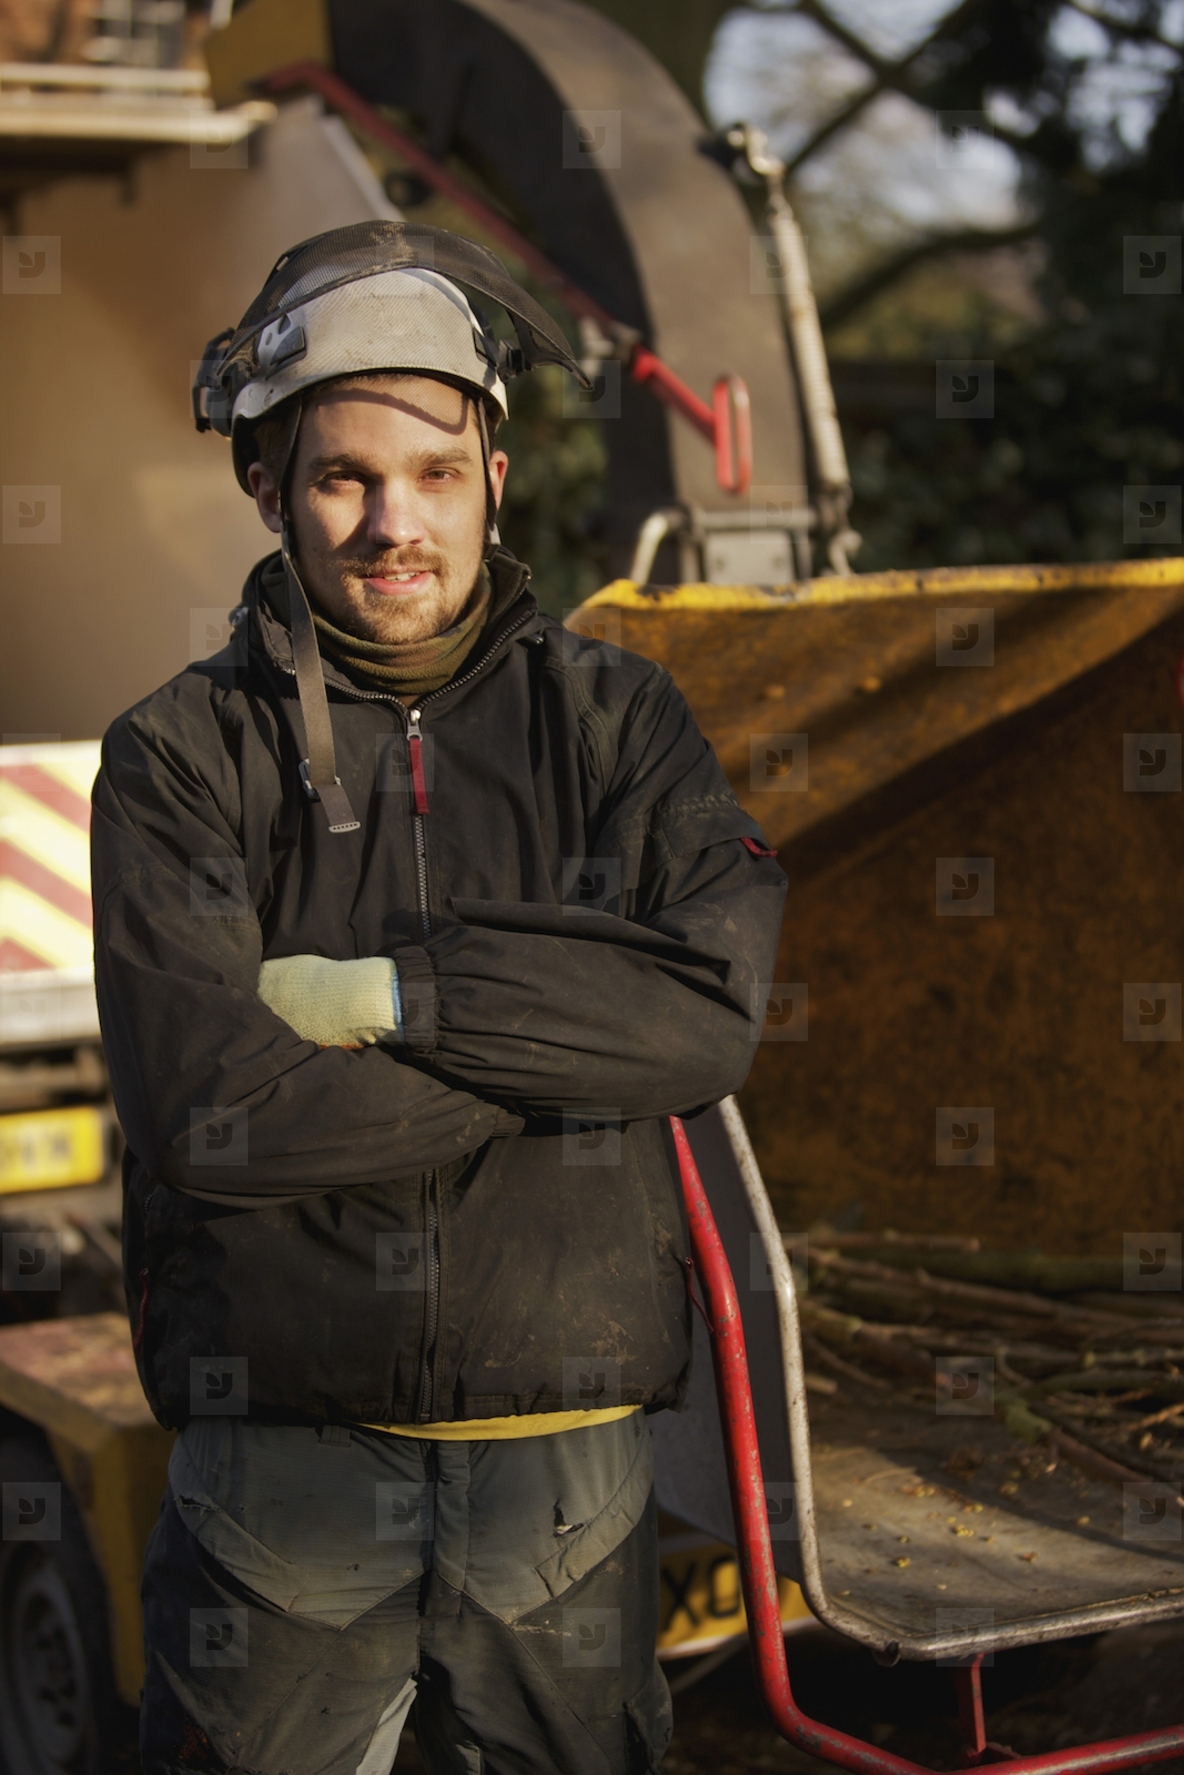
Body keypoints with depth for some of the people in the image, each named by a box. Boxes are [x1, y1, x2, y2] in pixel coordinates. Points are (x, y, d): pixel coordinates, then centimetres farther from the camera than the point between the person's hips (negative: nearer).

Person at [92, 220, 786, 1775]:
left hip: (563, 1470, 2)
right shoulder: (182, 757, -1)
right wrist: (566, 1047, -12)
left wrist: (378, 995, -15)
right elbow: (211, 1109, -15)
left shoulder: (613, 718, 4)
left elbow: (712, 1013, -12)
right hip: (278, 1460, -1)